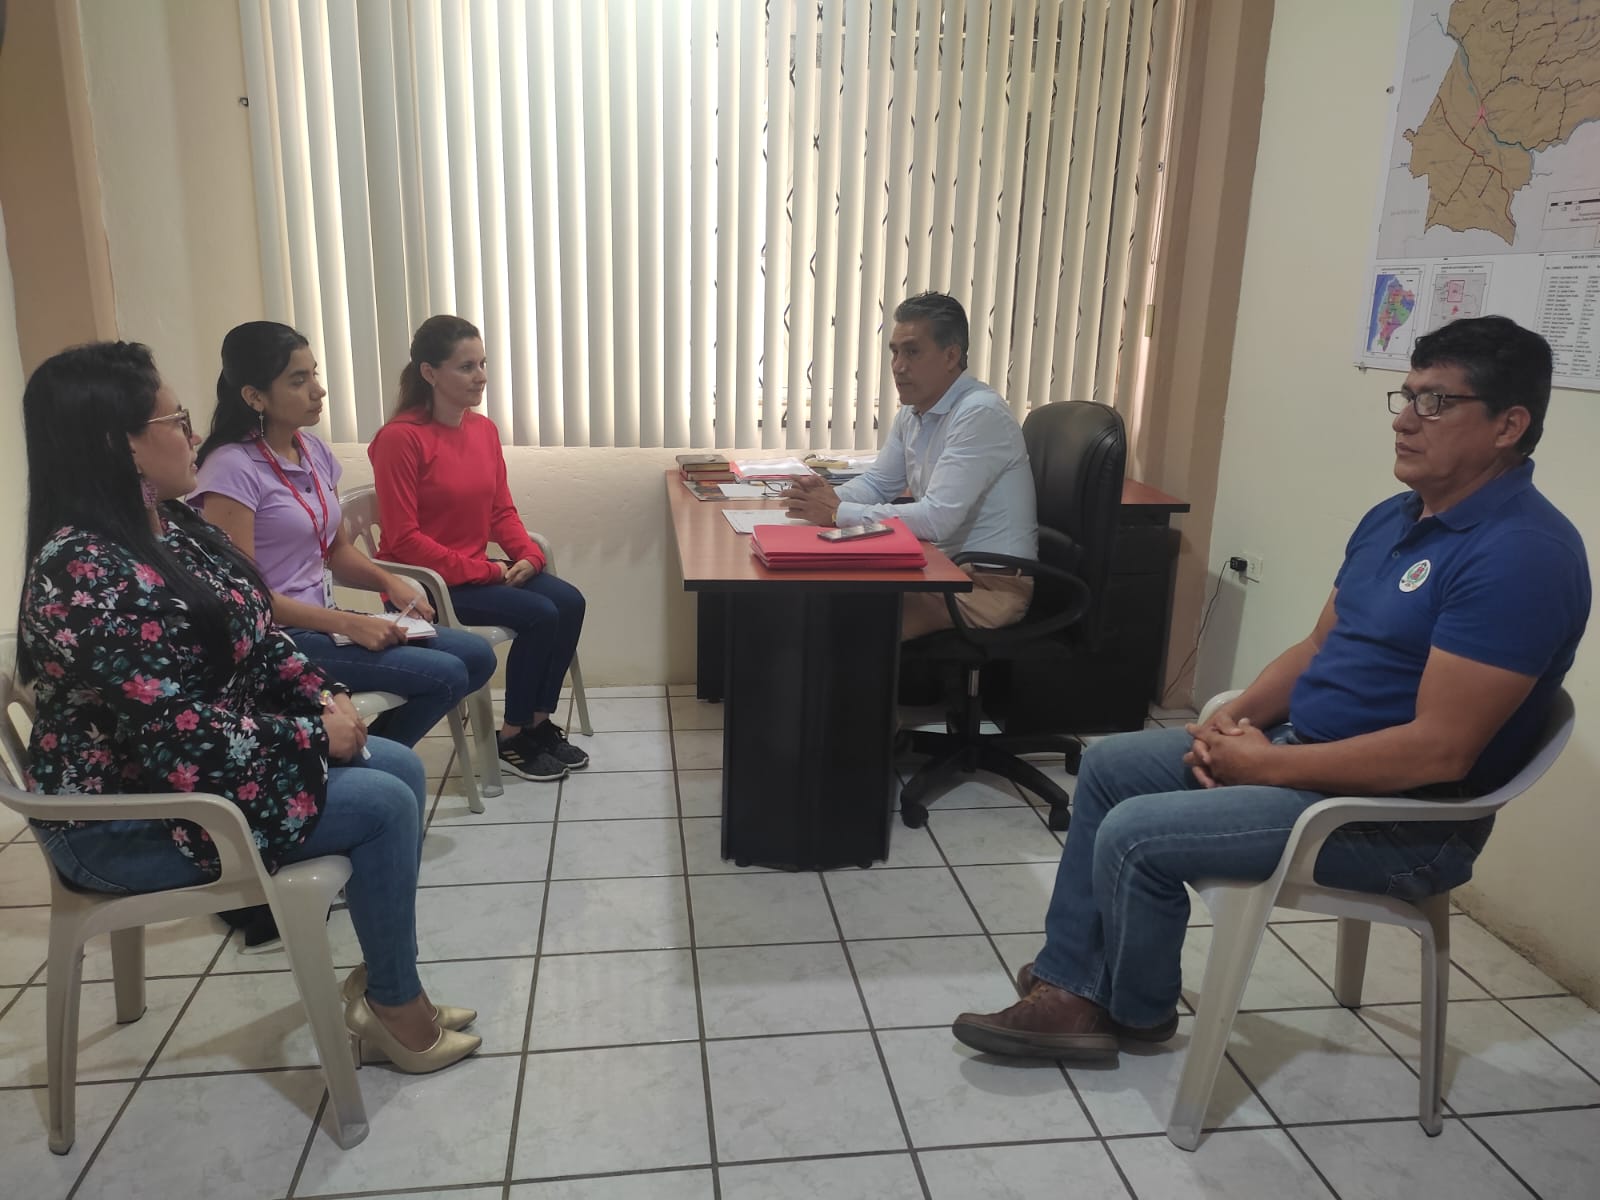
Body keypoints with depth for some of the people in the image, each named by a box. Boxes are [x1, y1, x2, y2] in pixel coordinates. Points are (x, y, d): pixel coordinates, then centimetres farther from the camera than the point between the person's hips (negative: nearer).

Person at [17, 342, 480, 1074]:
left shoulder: (171, 525, 3)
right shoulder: (88, 574, -28)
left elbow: (256, 638, 11)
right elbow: (181, 739, -30)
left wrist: (322, 695, -6)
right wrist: (317, 735, -18)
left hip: (188, 763, 9)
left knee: (402, 769, 2)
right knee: (383, 805, -15)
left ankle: (383, 980, 15)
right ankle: (394, 1008, 6)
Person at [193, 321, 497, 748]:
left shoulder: (314, 451, 7)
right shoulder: (233, 468, -16)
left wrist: (390, 582, -4)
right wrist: (347, 623, -21)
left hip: (322, 621, 8)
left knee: (476, 655, -1)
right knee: (446, 675, -17)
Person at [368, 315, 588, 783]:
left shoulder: (484, 428, 4)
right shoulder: (400, 438, -17)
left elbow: (502, 509, 11)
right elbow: (403, 540, -19)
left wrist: (528, 554, -9)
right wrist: (485, 570, -19)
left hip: (478, 569, 7)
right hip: (424, 582, -7)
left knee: (569, 602, -13)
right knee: (539, 615, -21)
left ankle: (539, 722, 3)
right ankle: (512, 738, -2)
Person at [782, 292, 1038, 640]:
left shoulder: (980, 414, -21)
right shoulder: (912, 412, 6)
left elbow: (937, 519, -27)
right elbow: (878, 483, 17)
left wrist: (838, 513, -23)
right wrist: (829, 497, -6)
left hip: (989, 584, -8)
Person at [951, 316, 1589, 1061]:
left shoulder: (1520, 553, -23)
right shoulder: (1393, 518, 8)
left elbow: (1441, 749, -27)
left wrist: (1267, 764, -21)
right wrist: (1235, 717, -4)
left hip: (1402, 817, -10)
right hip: (1300, 746, 10)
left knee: (1135, 834, -18)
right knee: (1109, 765, 7)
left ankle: (1137, 1011, 13)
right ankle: (1072, 989, 11)